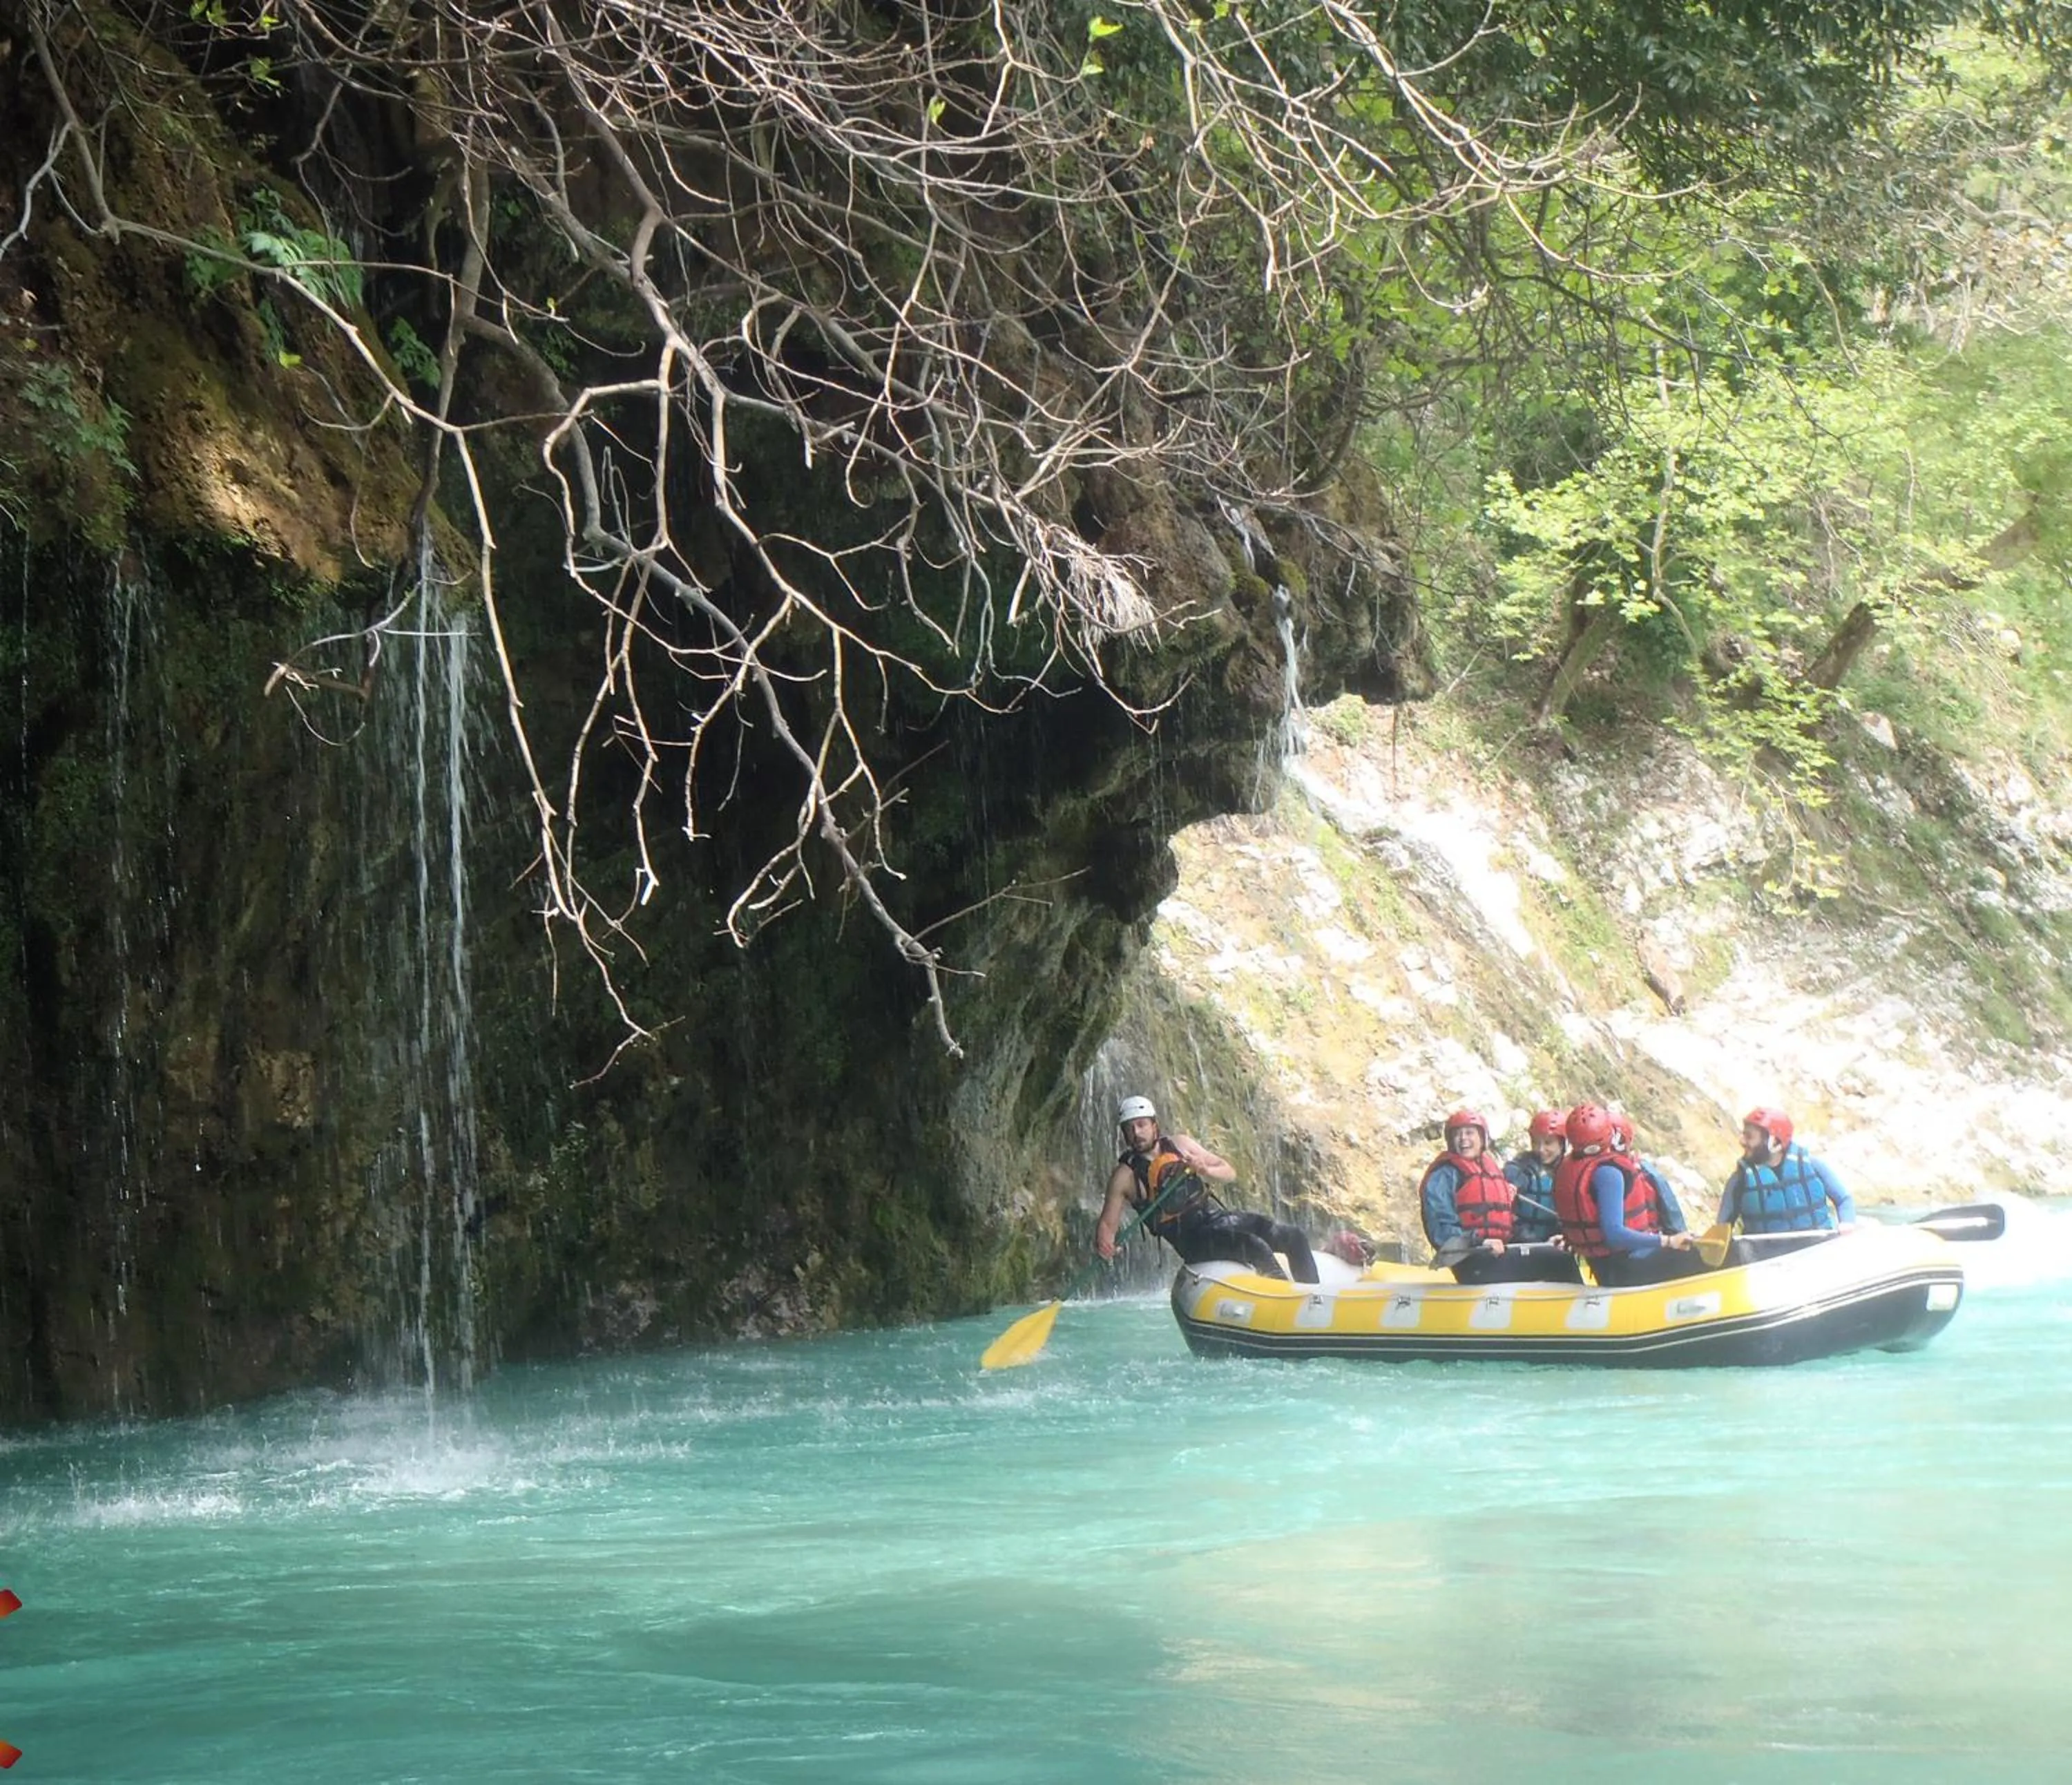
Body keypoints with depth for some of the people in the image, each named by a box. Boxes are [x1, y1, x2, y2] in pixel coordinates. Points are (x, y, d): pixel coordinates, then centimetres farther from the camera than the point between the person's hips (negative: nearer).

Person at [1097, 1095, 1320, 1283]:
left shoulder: (1180, 1144, 10)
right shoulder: (1126, 1175, -3)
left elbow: (1229, 1172, 14)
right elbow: (1107, 1223, -4)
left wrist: (1204, 1170, -8)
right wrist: (1104, 1243, -27)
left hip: (1216, 1215, 6)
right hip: (1192, 1238, -6)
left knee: (1295, 1238, -9)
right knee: (1257, 1248, -30)